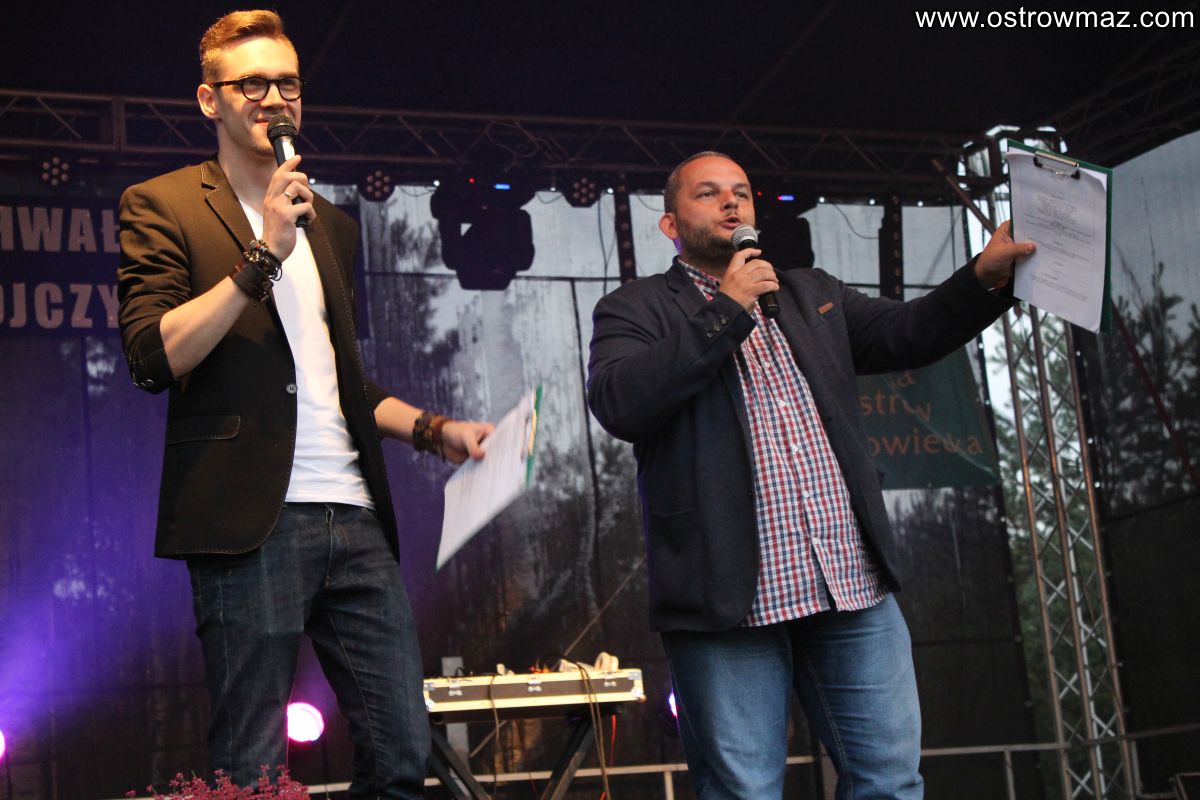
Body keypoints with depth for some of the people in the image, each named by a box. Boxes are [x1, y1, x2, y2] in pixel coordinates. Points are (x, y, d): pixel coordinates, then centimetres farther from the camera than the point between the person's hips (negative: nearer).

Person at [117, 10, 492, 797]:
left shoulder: (333, 226, 24)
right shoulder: (162, 206, 5)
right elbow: (154, 356, -10)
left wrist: (433, 428, 17)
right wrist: (263, 254, -12)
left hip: (356, 521, 6)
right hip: (251, 521, -6)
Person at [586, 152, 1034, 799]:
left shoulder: (811, 294, 23)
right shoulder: (635, 309, 6)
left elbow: (909, 333, 15)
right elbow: (618, 404, -12)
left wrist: (985, 275, -3)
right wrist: (727, 311, -11)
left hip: (854, 583, 5)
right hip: (729, 595, -4)